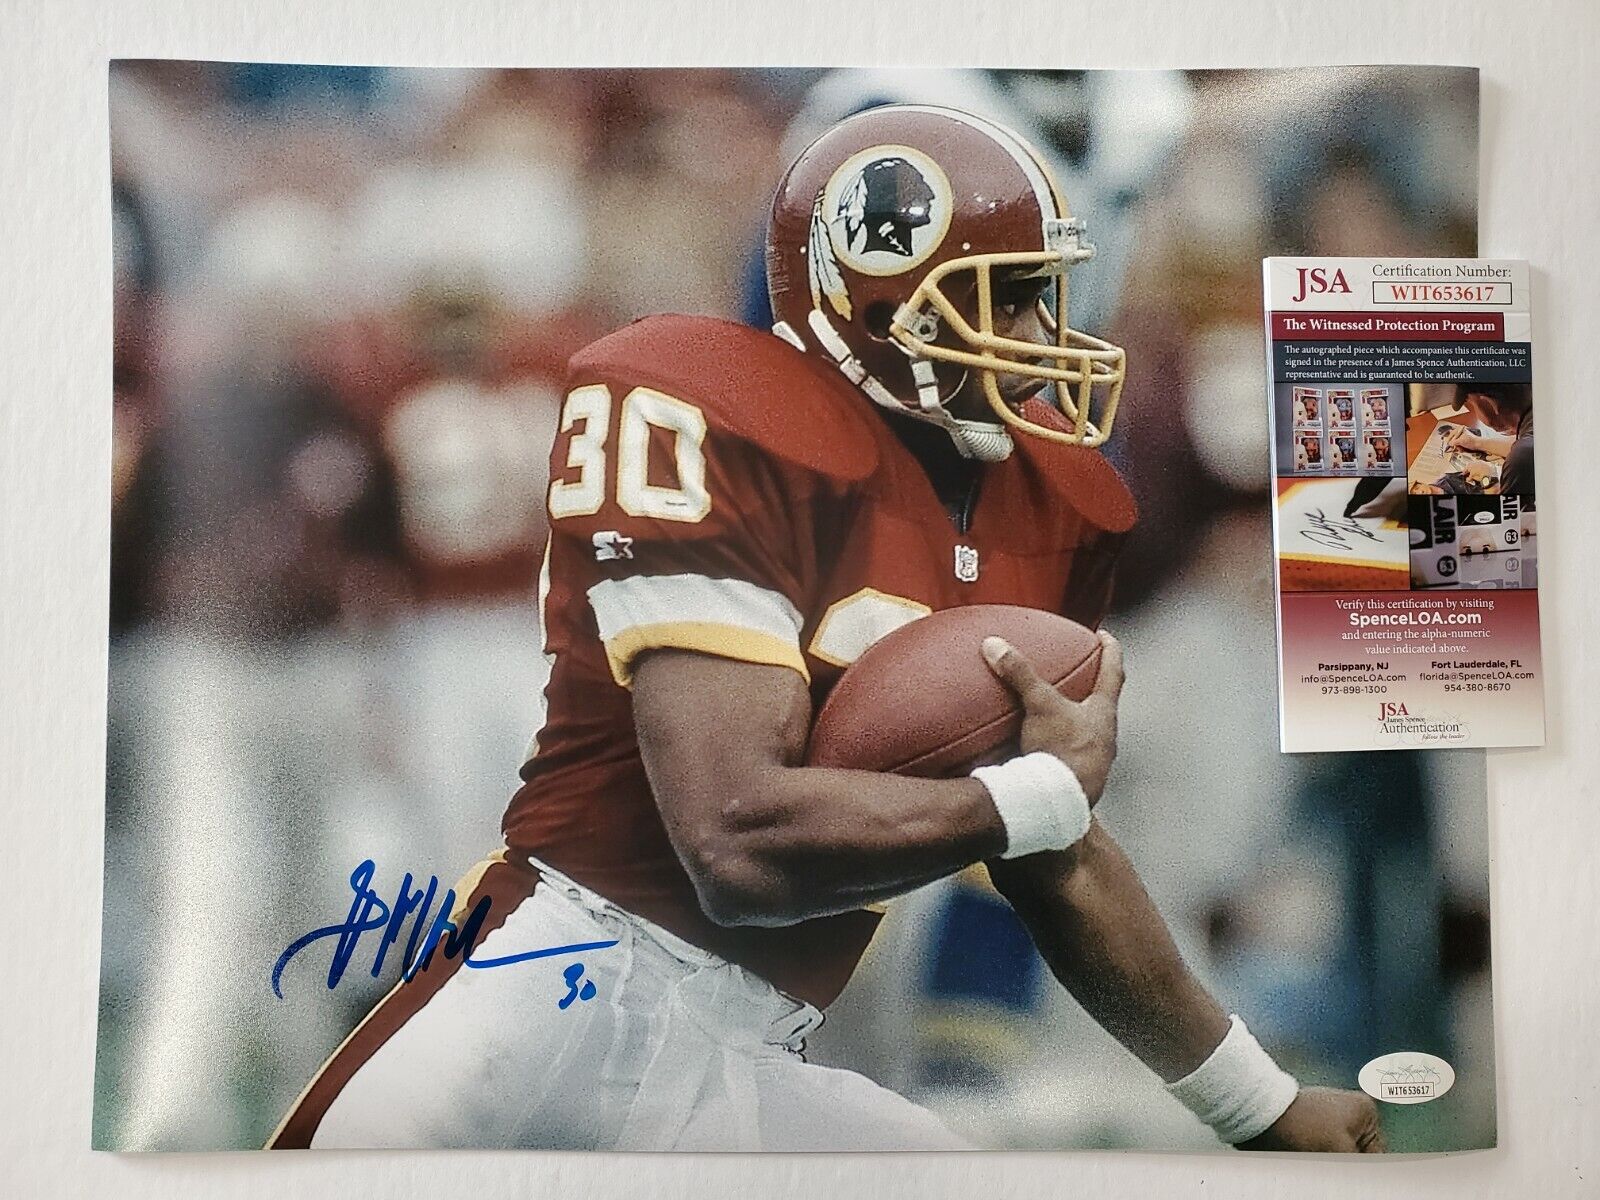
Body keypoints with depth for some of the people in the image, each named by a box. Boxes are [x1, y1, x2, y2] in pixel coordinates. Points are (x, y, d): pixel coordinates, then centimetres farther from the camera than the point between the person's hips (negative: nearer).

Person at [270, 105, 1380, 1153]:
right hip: (570, 1013, -6)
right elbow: (749, 842, -24)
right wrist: (1052, 787, -10)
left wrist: (1261, 1106, 22)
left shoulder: (1042, 511, 7)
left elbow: (1055, 861, 15)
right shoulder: (727, 420, -16)